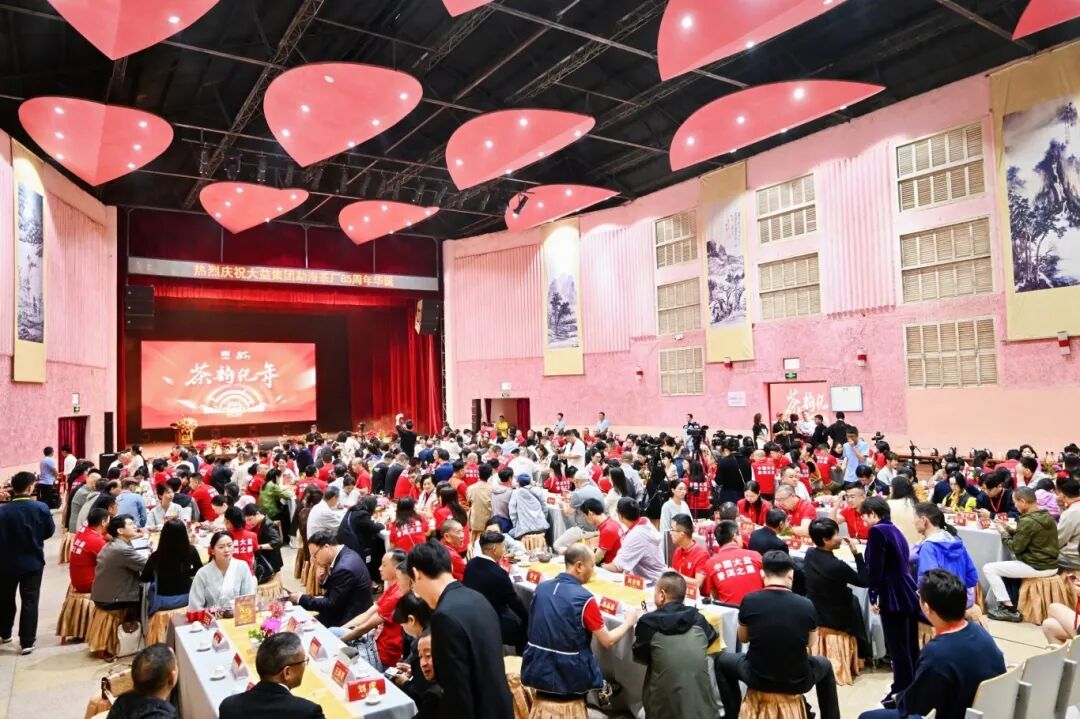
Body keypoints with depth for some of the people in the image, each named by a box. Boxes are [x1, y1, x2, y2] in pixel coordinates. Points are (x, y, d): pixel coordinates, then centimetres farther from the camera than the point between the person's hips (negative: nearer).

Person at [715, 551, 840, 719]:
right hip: (798, 682, 1)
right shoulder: (806, 605, -11)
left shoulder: (749, 600, -12)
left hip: (758, 679, -1)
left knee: (722, 661, 28)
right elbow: (811, 643, 9)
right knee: (825, 665, 33)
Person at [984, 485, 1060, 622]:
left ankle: (1010, 610, -3)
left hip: (1037, 567, -10)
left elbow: (1016, 547, -15)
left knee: (988, 569, -5)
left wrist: (1003, 532, -1)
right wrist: (1008, 529, 10)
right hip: (1051, 565, 10)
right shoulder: (1047, 516, 7)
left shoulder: (1027, 521, -22)